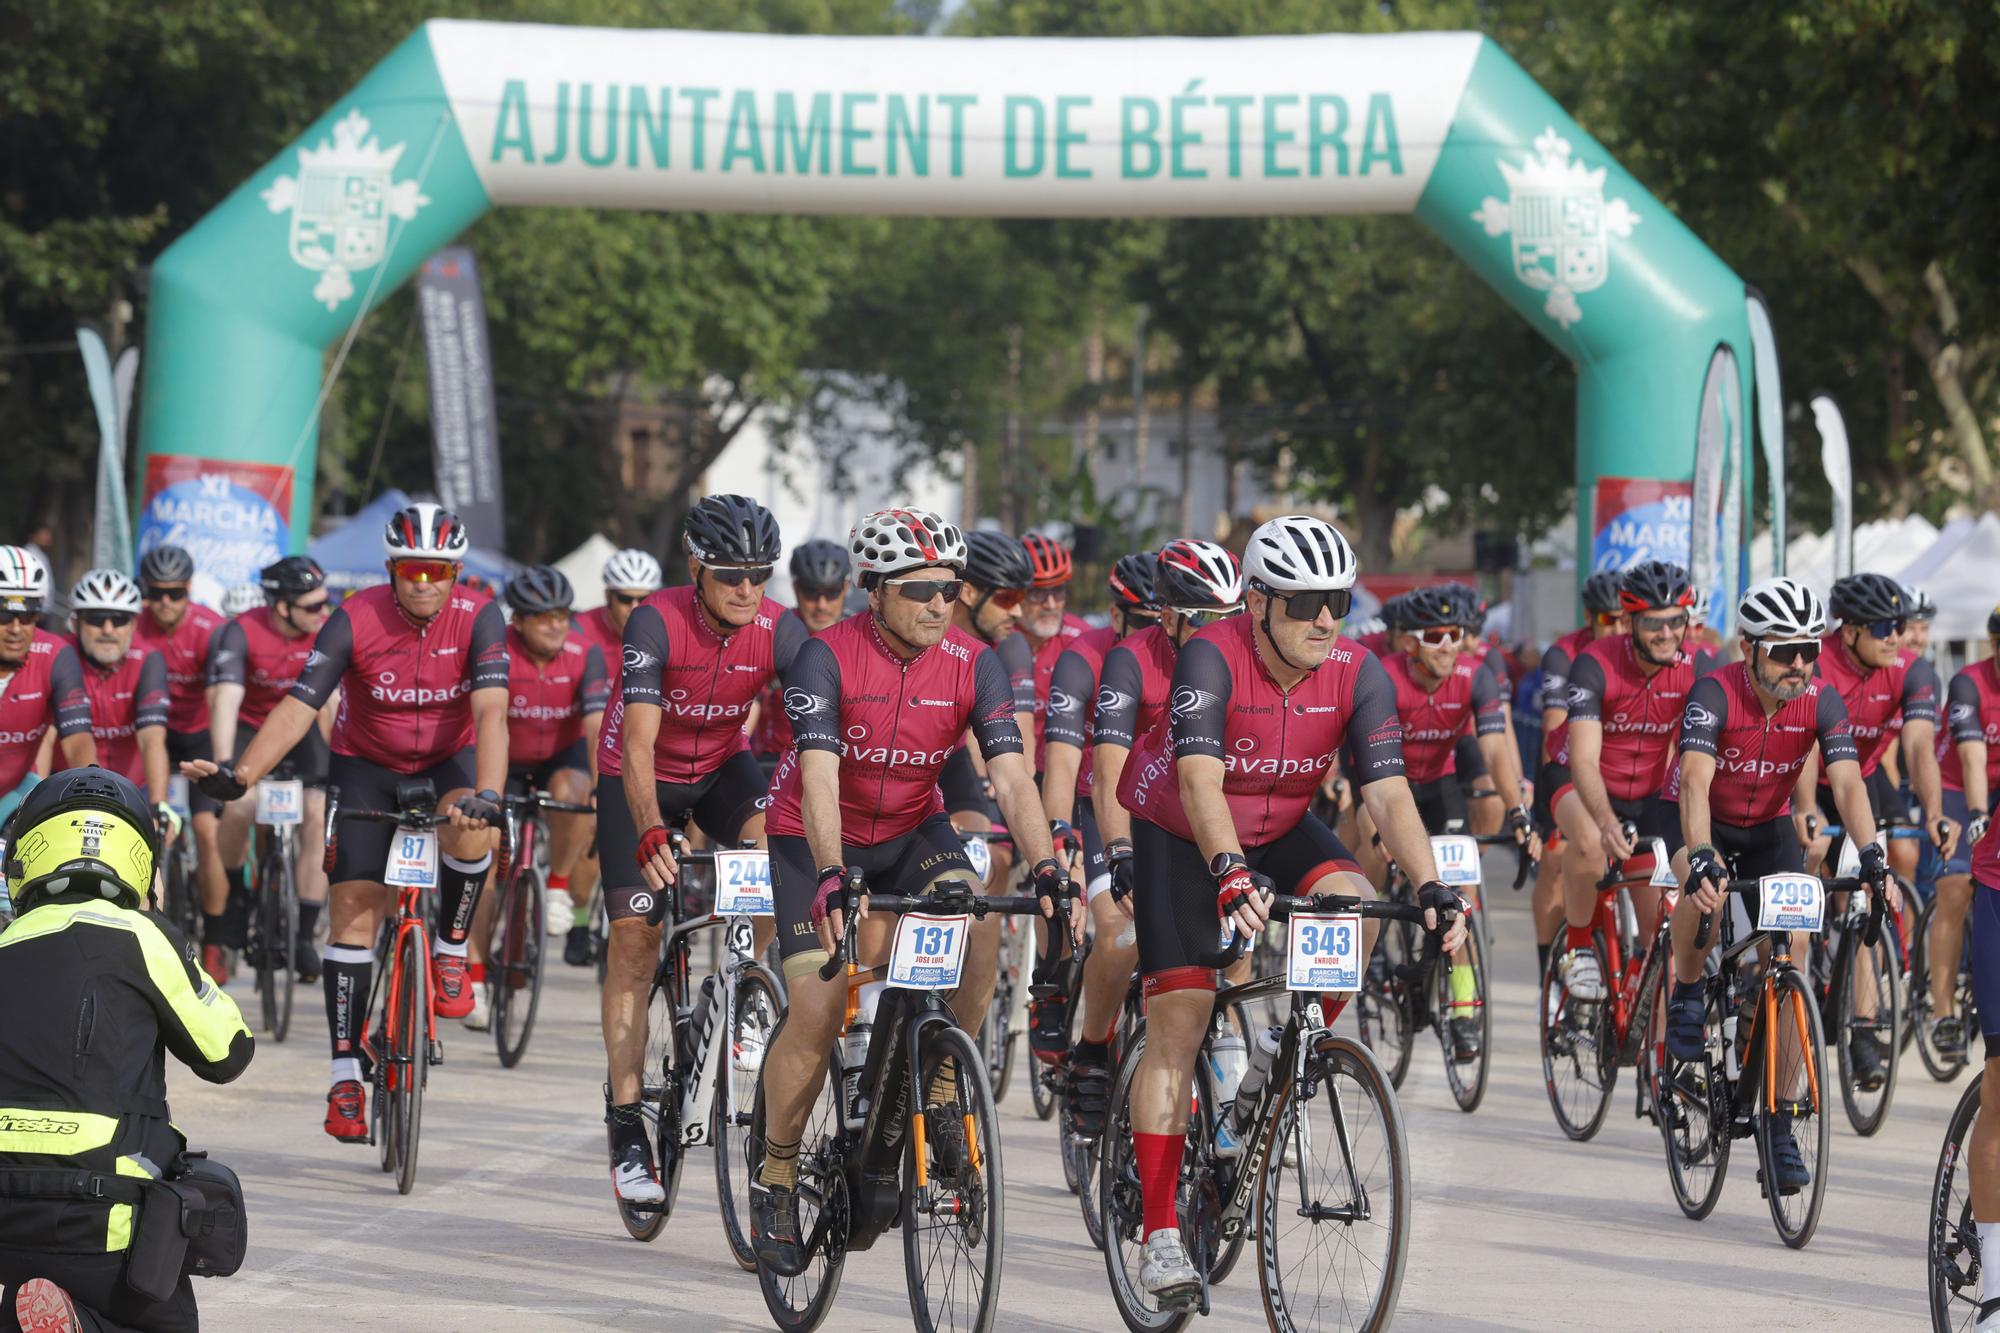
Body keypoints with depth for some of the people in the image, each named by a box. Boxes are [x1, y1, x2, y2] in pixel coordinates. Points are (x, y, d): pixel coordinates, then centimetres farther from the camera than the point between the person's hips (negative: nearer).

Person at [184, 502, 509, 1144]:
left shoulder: (478, 620, -22)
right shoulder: (356, 621, -23)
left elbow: (490, 712, -33)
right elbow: (297, 708, -29)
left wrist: (487, 794, -51)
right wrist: (239, 774, -45)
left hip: (447, 760, 0)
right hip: (366, 765, 0)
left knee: (470, 831, -35)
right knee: (354, 909, -10)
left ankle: (451, 950, -8)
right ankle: (345, 1075, -6)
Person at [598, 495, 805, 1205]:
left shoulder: (780, 631, -21)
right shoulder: (657, 622, -29)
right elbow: (639, 741, -37)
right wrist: (651, 834, -51)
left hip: (722, 767, 3)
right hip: (640, 779, -3)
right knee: (635, 936, -11)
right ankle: (626, 1127, -7)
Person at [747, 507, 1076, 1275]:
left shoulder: (973, 666, -16)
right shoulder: (828, 658, -25)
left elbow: (1011, 778, -23)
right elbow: (819, 778, -34)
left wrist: (1047, 870, -38)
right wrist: (832, 880, -49)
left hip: (911, 829, 3)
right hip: (815, 836, -3)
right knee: (818, 1011, -15)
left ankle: (944, 1085, -7)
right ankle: (776, 1176, 4)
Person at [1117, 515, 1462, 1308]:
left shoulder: (1357, 675, -20)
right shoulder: (1213, 659, -30)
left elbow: (1388, 793, -25)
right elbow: (1200, 782, -42)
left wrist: (1432, 890, -39)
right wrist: (1231, 875, -58)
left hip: (1280, 828, 4)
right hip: (1179, 834, -4)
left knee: (1353, 907, -26)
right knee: (1177, 1024, -10)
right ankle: (1160, 1234, -6)